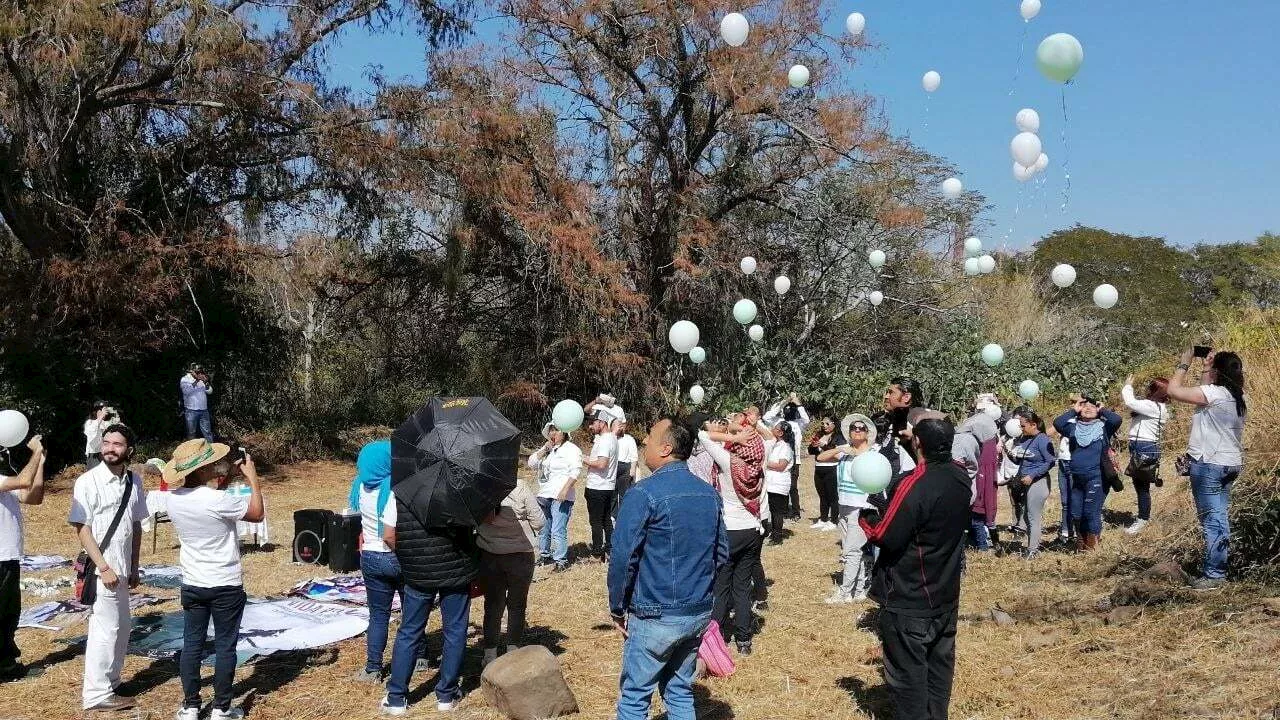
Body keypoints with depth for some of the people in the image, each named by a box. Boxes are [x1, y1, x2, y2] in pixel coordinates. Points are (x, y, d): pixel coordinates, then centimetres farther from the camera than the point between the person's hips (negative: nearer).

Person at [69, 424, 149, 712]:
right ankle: (97, 694, 10)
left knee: (122, 626, 16)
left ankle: (109, 681, 32)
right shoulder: (88, 482, -12)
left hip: (122, 568, 7)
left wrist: (134, 568, 12)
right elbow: (81, 529, -13)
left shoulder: (134, 481, 4)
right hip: (102, 569, -7)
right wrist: (104, 568, -17)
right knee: (105, 629, -2)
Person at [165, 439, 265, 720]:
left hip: (192, 585, 5)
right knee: (225, 647, 6)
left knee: (192, 646, 12)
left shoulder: (174, 499, -6)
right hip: (226, 586, -5)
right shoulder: (219, 501, -24)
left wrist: (229, 474, 6)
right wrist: (252, 477, -3)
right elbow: (257, 514, -9)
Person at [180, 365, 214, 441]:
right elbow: (187, 391, -21)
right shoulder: (184, 379, -4)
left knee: (207, 432, 7)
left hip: (204, 410, 4)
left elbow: (210, 391, 3)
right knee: (191, 433, 6)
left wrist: (206, 382, -14)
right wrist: (196, 381, -27)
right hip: (191, 411, -3)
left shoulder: (202, 380, 9)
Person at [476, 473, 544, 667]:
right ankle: (513, 651, 22)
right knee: (517, 604, 16)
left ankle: (490, 654, 23)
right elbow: (539, 521, -13)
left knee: (492, 604, 17)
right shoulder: (519, 488, -22)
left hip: (488, 557, 2)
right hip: (520, 555, -2)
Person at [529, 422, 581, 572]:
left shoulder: (571, 449, -4)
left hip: (560, 497, -8)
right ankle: (544, 555, 30)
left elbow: (575, 471, -15)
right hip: (543, 496, 8)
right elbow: (531, 464, 12)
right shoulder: (546, 449, 19)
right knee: (543, 529, 15)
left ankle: (561, 560, -6)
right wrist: (544, 450, -1)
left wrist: (565, 489, -24)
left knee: (558, 530, -11)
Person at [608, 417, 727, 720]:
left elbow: (623, 557, -16)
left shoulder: (644, 494, -16)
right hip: (699, 614, 6)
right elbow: (721, 553, 13)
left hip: (655, 616, -6)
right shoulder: (710, 493, 5)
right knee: (680, 693, 17)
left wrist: (617, 608, -5)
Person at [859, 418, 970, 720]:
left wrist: (866, 518, -4)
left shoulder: (915, 485, -26)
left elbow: (886, 537, -22)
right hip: (946, 594, 8)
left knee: (907, 672, 6)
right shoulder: (960, 477, -1)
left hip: (908, 601, -8)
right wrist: (886, 509, 8)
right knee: (939, 664, 20)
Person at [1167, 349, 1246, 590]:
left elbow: (1174, 390, -17)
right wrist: (1205, 369, 19)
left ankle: (1214, 575, -2)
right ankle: (1219, 568, 24)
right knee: (1220, 517, 16)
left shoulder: (1214, 393, -18)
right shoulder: (1239, 397, 8)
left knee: (1211, 520, -5)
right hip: (1230, 464, 9)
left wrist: (1184, 364, -4)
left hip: (1209, 464, -9)